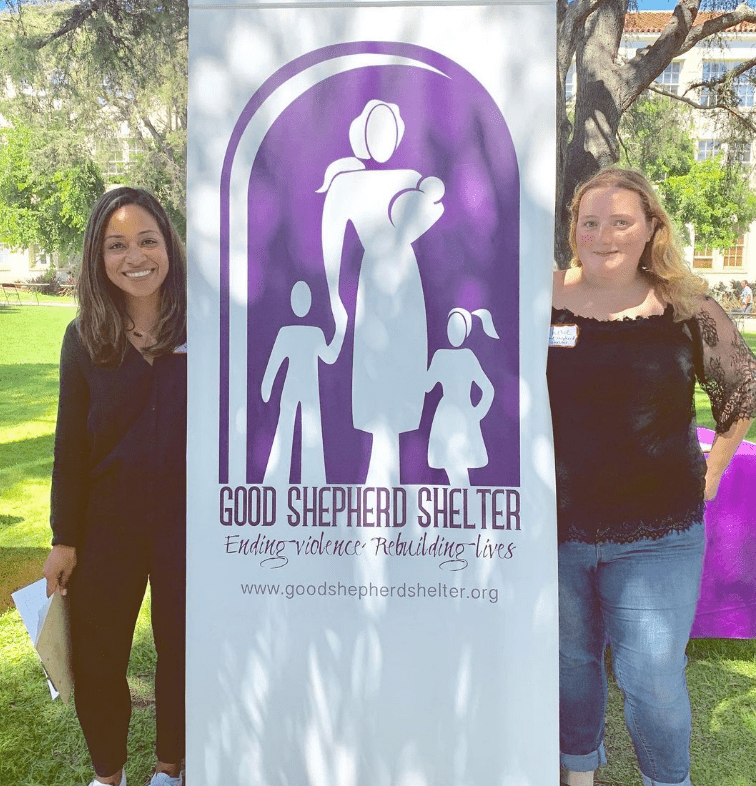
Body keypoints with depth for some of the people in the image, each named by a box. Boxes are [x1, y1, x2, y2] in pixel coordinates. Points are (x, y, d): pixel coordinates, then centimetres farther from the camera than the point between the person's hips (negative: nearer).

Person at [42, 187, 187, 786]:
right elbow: (70, 446, 0)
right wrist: (65, 539, 1)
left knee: (184, 650, 14)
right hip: (108, 528, 2)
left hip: (189, 525, -1)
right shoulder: (85, 338, -2)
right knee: (96, 658, 13)